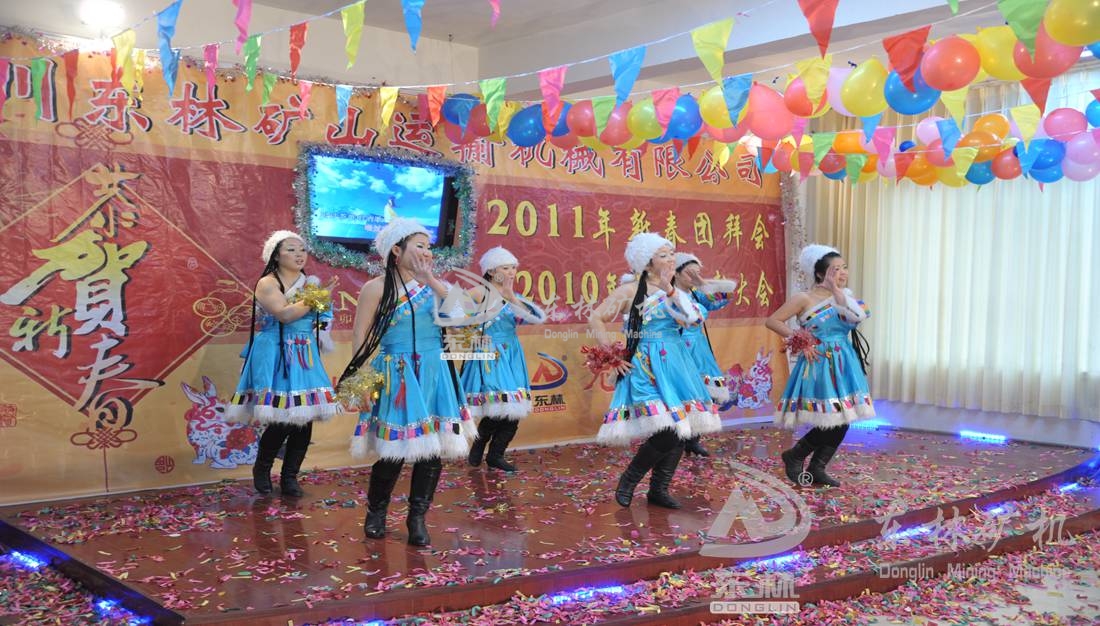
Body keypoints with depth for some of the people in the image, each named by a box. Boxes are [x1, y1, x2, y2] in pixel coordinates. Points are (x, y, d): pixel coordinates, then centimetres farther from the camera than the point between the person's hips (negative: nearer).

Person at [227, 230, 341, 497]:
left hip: (304, 358, 6)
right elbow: (284, 314, -21)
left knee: (305, 417, 0)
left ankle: (290, 476, 13)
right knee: (282, 419, -11)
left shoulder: (309, 283, 13)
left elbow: (321, 319, 15)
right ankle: (261, 469, 14)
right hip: (276, 358, -6)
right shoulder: (267, 284, -5)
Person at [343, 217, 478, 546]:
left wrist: (432, 282, -9)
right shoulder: (376, 288, -4)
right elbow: (361, 339, -7)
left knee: (432, 448, 2)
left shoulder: (433, 286, 9)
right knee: (394, 450, -3)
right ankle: (376, 513, 22)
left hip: (434, 376, 5)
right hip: (396, 378, -4)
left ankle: (418, 519, 16)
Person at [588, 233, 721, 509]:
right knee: (666, 431, -18)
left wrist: (669, 290, -12)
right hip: (647, 368, -7)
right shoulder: (630, 290, -4)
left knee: (681, 431, 3)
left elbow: (694, 317, -5)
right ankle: (628, 480, 3)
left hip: (675, 365, 7)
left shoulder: (675, 292, 13)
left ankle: (659, 490, 18)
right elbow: (596, 318, -5)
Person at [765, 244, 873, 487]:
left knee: (842, 423, 6)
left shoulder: (844, 296, 6)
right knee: (831, 423, -9)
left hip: (843, 365, 6)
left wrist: (837, 291, -15)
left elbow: (857, 317, -15)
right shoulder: (804, 298, -9)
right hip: (819, 365, -6)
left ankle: (817, 469, 20)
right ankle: (793, 456, 11)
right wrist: (799, 340, -12)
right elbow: (772, 321, -9)